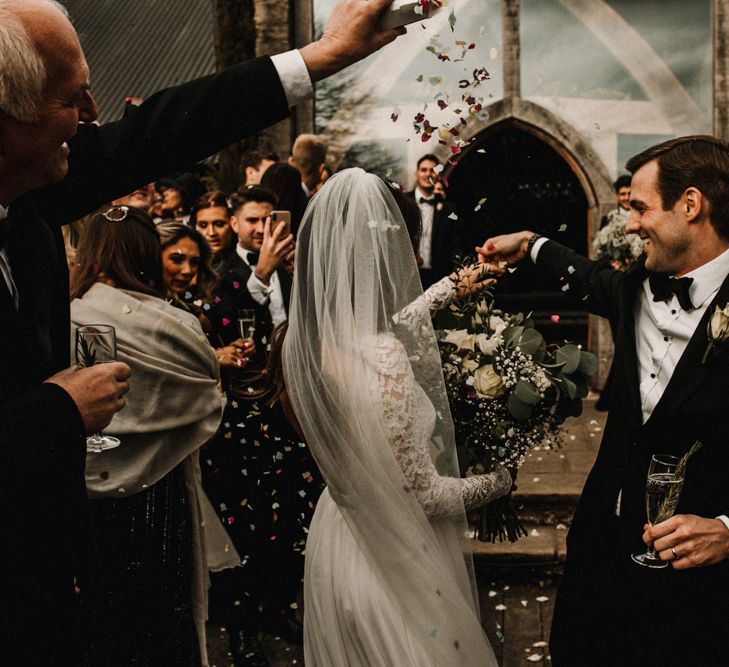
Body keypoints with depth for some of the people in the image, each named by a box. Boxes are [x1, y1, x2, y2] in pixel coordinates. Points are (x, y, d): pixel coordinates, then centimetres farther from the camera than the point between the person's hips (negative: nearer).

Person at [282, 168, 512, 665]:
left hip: (342, 529, 8)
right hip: (393, 563, -8)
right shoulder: (382, 359, -31)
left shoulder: (314, 335, -7)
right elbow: (422, 494, -24)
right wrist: (497, 482, -6)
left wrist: (444, 291, 26)